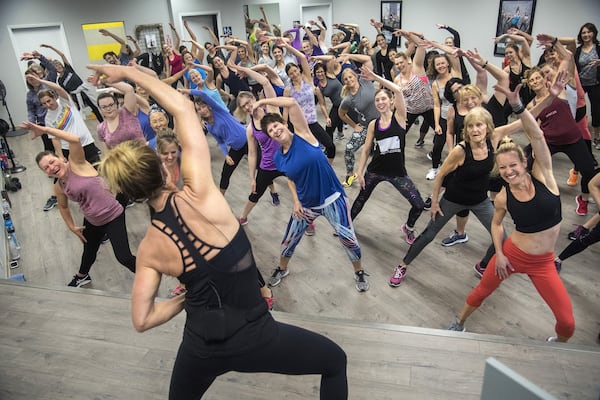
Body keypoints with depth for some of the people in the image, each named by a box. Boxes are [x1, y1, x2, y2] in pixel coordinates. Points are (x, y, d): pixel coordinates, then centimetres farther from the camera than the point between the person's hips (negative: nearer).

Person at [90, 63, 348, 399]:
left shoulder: (148, 250, -7)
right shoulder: (198, 194, -19)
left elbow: (142, 320, -2)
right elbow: (183, 107, -14)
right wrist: (128, 72, -4)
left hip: (201, 344, 4)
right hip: (252, 336, -4)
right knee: (335, 361, 19)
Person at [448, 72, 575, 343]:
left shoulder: (543, 176, -14)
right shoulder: (503, 197, -12)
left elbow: (536, 136, -28)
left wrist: (517, 106, -39)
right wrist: (499, 254, -3)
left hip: (543, 262, 0)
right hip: (511, 255, 0)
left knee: (567, 322, 0)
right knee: (482, 291, 18)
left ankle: (558, 342, 36)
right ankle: (459, 324, 45)